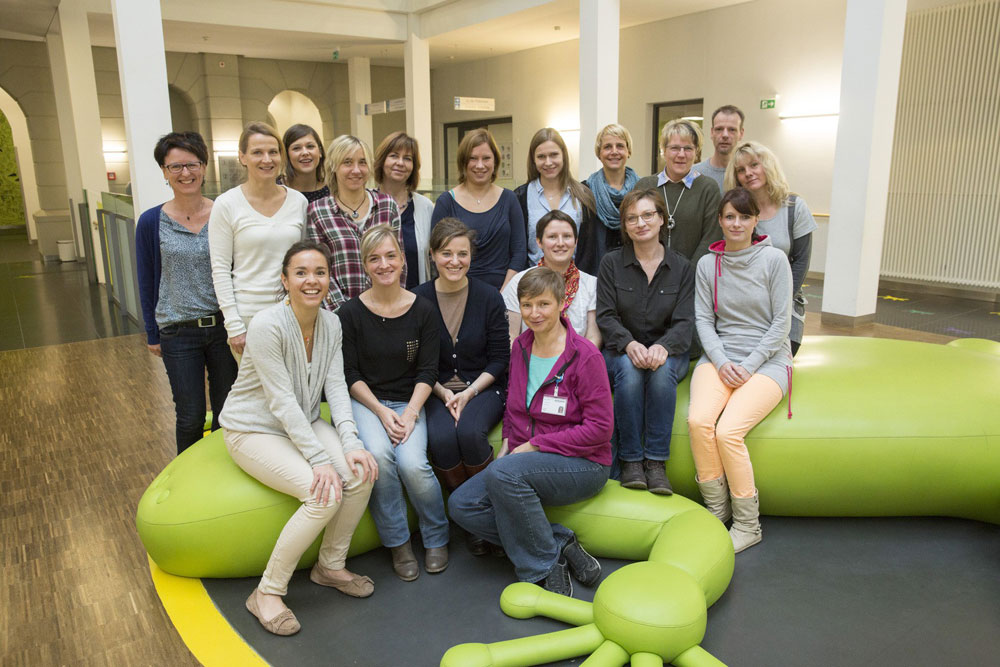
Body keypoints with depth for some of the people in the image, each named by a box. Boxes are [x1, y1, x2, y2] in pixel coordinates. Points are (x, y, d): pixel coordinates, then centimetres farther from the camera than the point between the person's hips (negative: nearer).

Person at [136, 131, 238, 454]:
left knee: (227, 411, 11)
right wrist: (153, 334, 5)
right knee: (191, 417, 8)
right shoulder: (152, 222, -4)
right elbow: (147, 282, 3)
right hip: (178, 332, -1)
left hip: (223, 326, 1)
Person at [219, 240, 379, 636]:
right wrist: (319, 459, -29)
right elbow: (282, 401, -25)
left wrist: (350, 443, -20)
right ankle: (267, 592, -8)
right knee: (326, 493, -26)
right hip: (253, 429, -6)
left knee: (361, 474, -18)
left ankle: (331, 566, 6)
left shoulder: (331, 324, -2)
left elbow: (336, 386, -6)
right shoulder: (267, 326, -23)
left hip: (304, 423, 6)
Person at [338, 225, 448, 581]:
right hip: (365, 401, 0)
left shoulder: (423, 310, 0)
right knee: (378, 454, -30)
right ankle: (398, 542, -6)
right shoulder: (351, 313, -3)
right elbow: (350, 375, -2)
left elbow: (428, 371, 0)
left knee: (412, 463, -25)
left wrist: (410, 412, -13)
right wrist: (382, 412, -14)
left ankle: (436, 537, 6)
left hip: (409, 403, 0)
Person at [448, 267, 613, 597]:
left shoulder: (584, 356, -13)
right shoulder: (520, 347, 7)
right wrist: (508, 443, 3)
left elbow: (600, 428, -14)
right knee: (461, 504, -11)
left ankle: (543, 570, -15)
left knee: (504, 472, -34)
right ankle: (560, 544, -9)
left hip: (582, 466, -7)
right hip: (524, 459, 7)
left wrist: (534, 445, -16)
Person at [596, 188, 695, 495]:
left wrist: (662, 347, -25)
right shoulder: (611, 263, 4)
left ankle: (656, 462, -25)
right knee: (629, 371, -34)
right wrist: (630, 344, -24)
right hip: (621, 350, 0)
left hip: (667, 351, 0)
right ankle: (631, 459, -22)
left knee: (663, 372, -34)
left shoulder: (682, 267, 5)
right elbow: (606, 316, -4)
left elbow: (684, 322, -3)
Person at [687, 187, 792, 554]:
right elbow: (703, 320, 7)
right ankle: (716, 510, -6)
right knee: (698, 420, -26)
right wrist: (722, 362, -9)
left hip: (766, 359, -3)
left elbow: (780, 323, -3)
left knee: (728, 430, -26)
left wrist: (748, 366, -11)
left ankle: (748, 524, -5)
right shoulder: (707, 264, 8)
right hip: (720, 355, 3)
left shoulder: (774, 259, -1)